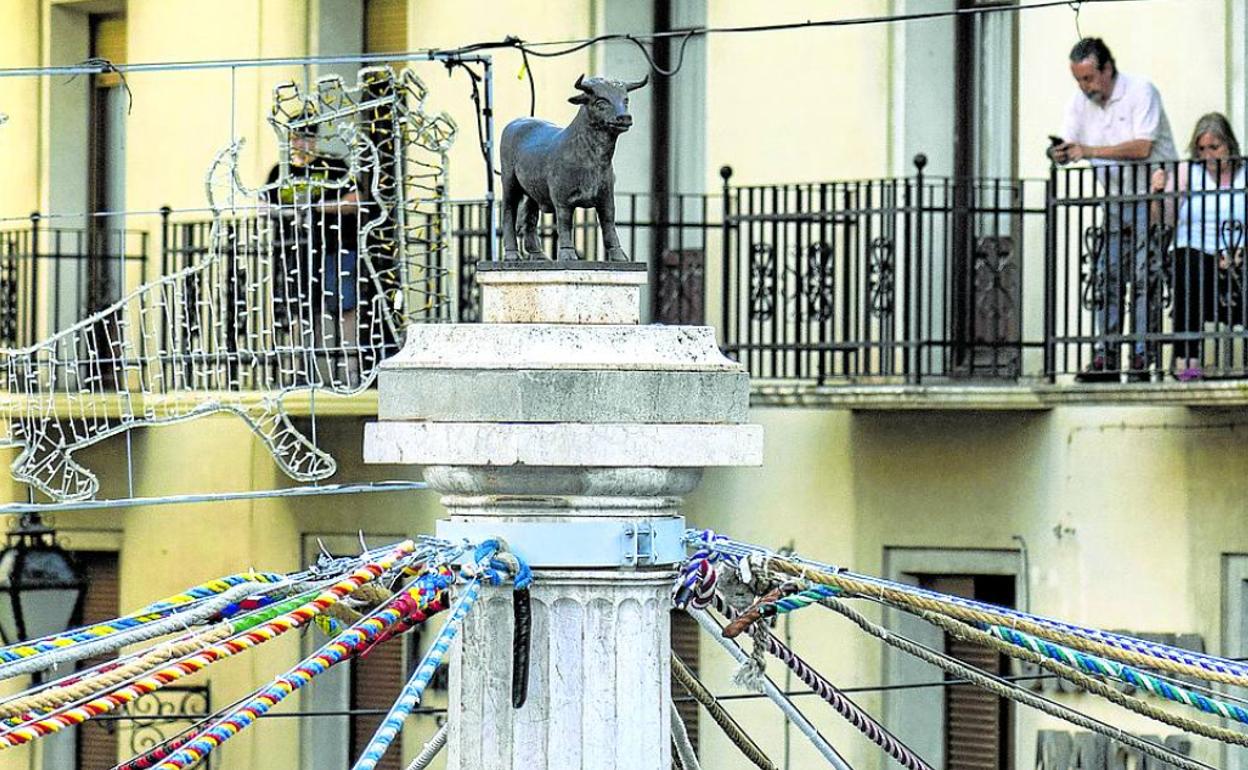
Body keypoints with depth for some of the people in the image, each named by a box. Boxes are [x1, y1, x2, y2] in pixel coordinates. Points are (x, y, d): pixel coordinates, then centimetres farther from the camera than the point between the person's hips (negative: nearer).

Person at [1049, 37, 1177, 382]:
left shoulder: (1140, 92, -15)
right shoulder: (1080, 101, 5)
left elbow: (1141, 148, -24)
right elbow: (1069, 145, 1)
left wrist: (1088, 151, -27)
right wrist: (1060, 154, -24)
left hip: (1152, 197, -6)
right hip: (1115, 199, 6)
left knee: (1144, 278, -9)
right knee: (1105, 276, -1)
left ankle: (1142, 356, -7)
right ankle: (1105, 357, 0)